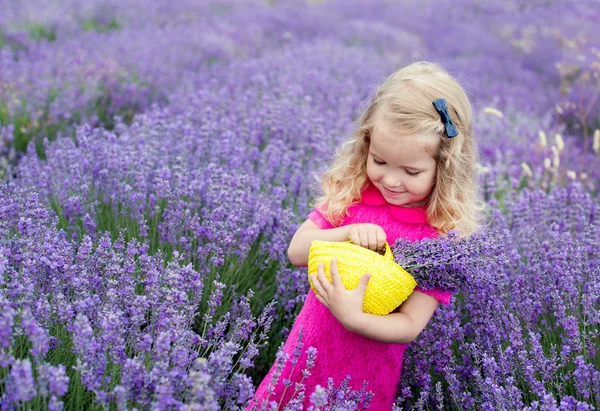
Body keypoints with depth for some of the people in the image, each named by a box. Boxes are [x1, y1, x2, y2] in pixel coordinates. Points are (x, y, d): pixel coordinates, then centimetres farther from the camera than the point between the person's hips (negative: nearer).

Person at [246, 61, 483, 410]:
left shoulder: (444, 234, -17)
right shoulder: (350, 191, -7)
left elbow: (409, 327, -17)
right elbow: (296, 252, -7)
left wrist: (351, 317, -35)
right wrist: (347, 233, -24)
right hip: (306, 355, 3)